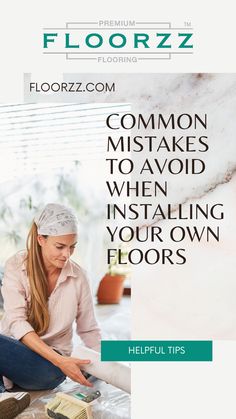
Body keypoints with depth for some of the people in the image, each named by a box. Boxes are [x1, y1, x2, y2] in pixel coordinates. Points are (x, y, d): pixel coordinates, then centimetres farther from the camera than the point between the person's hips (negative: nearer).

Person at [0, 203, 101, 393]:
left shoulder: (78, 276, -4)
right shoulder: (16, 266, -7)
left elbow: (89, 330, 5)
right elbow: (16, 321, -16)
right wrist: (60, 361, -26)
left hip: (49, 364, -1)